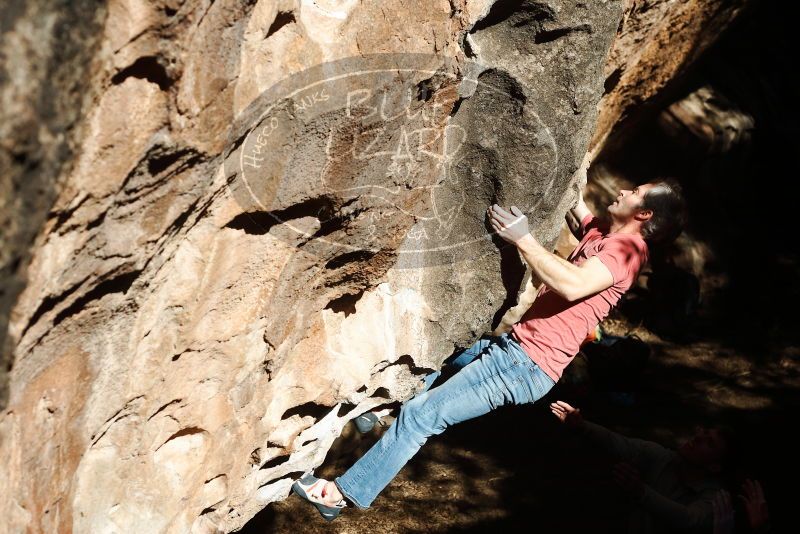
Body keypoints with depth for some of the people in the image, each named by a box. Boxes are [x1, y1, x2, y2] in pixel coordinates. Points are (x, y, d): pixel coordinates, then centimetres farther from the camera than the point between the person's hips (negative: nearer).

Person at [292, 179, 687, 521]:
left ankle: (345, 493, -1)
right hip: (513, 345, 10)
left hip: (528, 366, -10)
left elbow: (574, 285, -31)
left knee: (420, 414, -11)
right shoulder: (602, 233, 15)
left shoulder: (627, 246, -13)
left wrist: (522, 238, -25)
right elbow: (582, 212, 40)